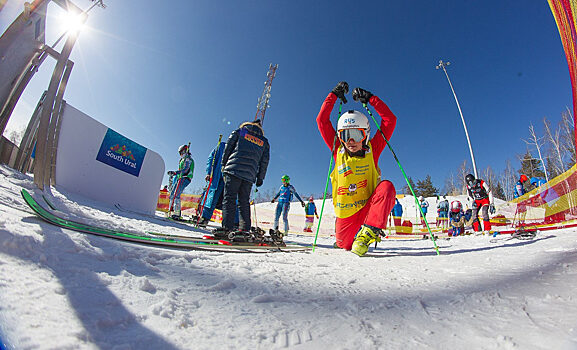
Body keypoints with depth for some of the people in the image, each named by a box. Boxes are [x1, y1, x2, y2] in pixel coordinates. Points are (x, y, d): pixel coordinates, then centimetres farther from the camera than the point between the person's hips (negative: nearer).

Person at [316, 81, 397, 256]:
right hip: (345, 214, 2)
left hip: (369, 208, -2)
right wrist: (334, 95, 3)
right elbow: (322, 120, -2)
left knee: (386, 186, -28)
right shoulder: (338, 152, -2)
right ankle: (352, 238, 48)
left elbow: (390, 120, -4)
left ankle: (369, 232, -31)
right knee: (344, 245, 11)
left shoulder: (372, 150, -3)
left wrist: (370, 98, -3)